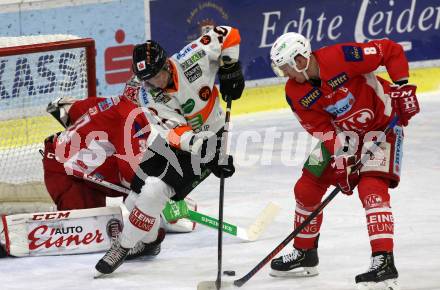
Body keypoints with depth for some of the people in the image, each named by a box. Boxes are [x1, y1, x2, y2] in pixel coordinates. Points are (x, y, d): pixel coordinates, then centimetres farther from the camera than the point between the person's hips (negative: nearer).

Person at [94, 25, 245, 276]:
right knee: (137, 196, 5)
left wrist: (231, 69, -14)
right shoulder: (145, 94, -19)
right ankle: (149, 239, 36)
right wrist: (208, 152, -42)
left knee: (154, 191, -18)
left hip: (210, 137, -4)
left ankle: (123, 247, -4)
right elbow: (175, 134, -29)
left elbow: (228, 35, -10)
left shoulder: (192, 59, -24)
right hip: (172, 143, 4)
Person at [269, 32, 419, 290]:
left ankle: (384, 261, -26)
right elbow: (322, 129, -12)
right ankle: (304, 254, 24)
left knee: (371, 188, -23)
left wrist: (401, 86, -25)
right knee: (306, 188, 5)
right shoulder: (295, 94, -12)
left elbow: (392, 51, -22)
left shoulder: (342, 57, -30)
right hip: (341, 132, 7)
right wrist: (340, 156, -25)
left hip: (382, 122, -7)